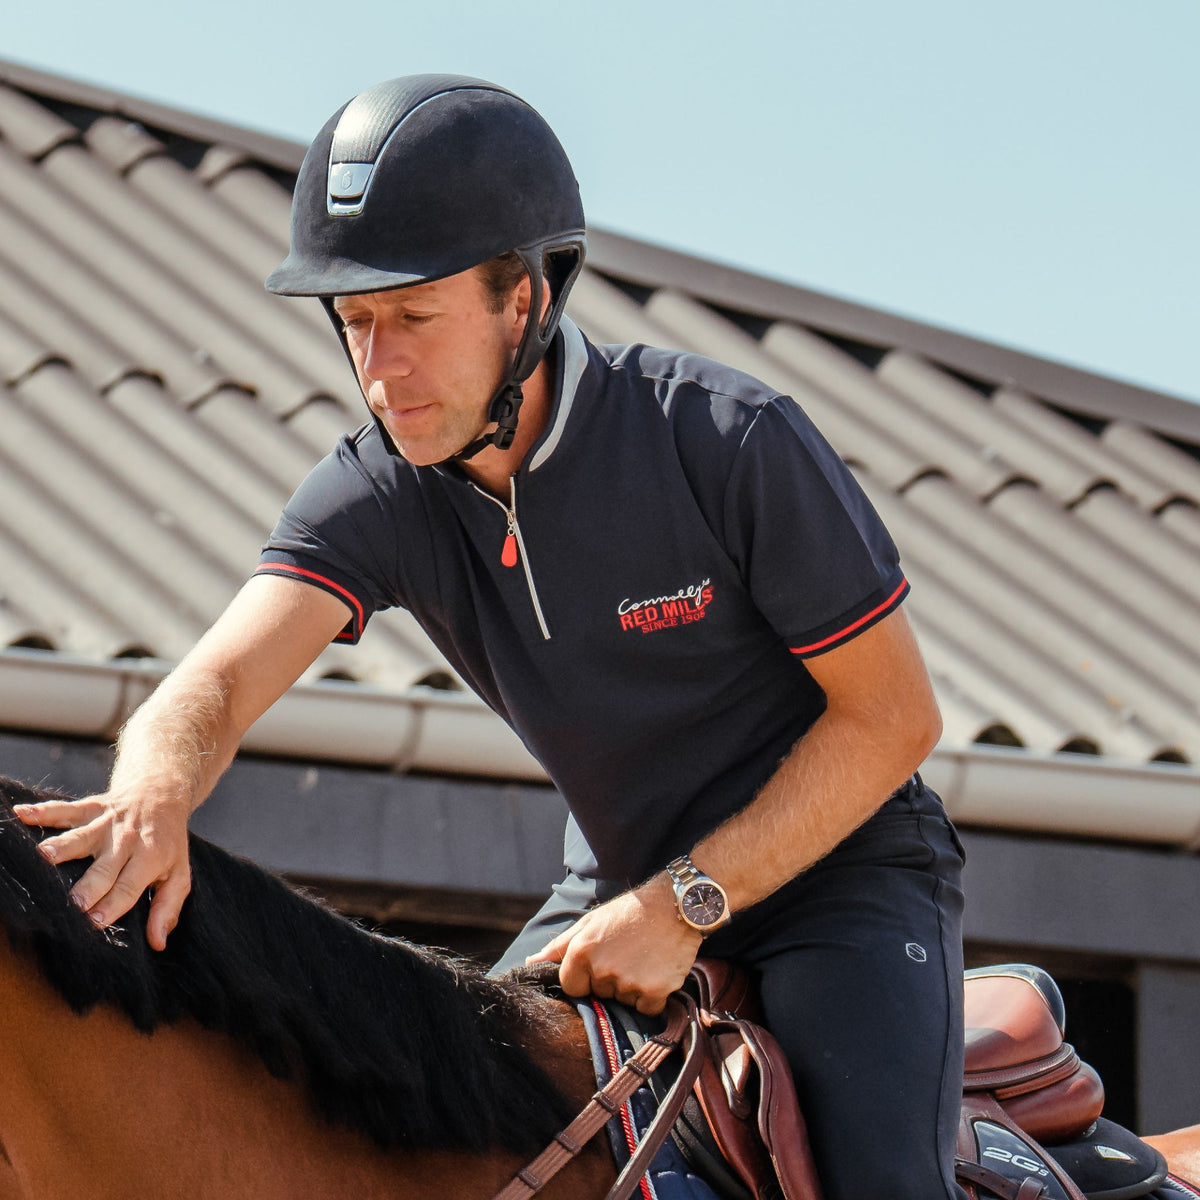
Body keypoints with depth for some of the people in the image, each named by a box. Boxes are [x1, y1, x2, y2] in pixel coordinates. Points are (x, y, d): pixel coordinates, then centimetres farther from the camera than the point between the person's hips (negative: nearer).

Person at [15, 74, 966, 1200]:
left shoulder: (731, 439, -22)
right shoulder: (375, 494, -11)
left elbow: (893, 718, -16)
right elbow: (217, 681, -27)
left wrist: (687, 904, -22)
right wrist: (156, 793, -52)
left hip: (842, 866, -5)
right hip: (623, 887, 5)